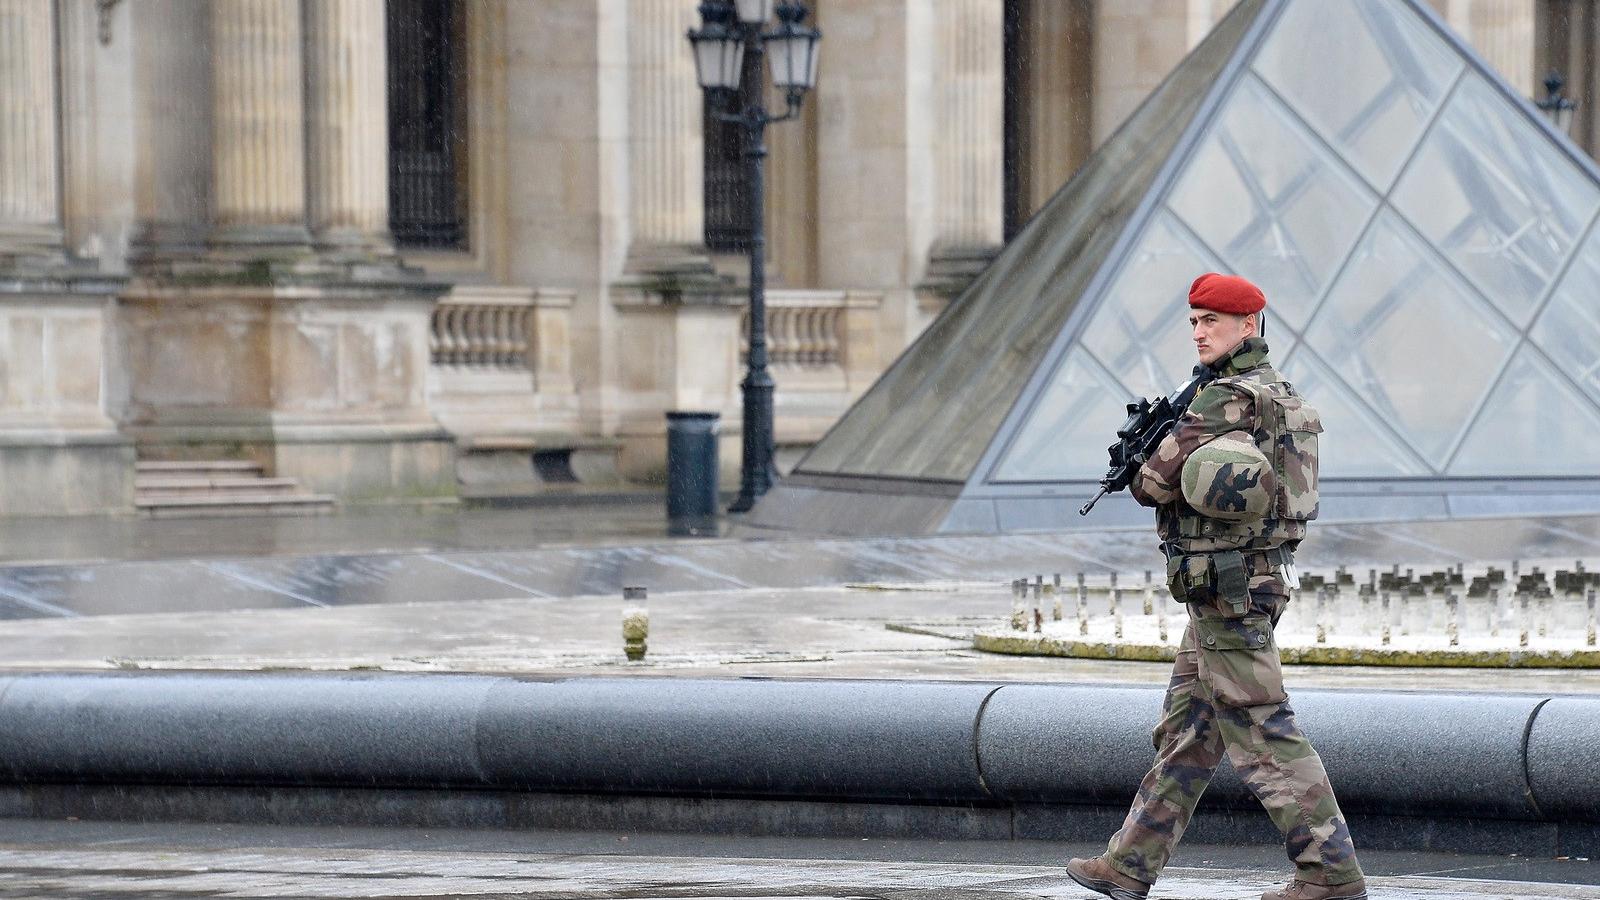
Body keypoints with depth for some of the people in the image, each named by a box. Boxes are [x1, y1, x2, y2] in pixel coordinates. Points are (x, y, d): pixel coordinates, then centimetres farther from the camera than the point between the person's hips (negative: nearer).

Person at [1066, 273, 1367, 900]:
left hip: (1226, 589, -10)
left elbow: (1152, 484, -15)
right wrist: (1152, 443, 10)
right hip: (1255, 581, 10)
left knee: (1263, 736, -8)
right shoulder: (1278, 393, 14)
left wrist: (1142, 475, 9)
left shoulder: (1230, 399, -16)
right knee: (1185, 734, 14)